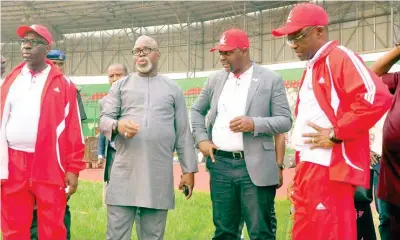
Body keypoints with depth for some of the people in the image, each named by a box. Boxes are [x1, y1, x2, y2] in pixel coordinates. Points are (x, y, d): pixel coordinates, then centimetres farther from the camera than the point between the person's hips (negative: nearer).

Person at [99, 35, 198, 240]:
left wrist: (189, 169, 7)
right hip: (125, 172, 0)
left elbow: (183, 133, 11)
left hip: (159, 175, 0)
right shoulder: (121, 85, 12)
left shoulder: (173, 89, 13)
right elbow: (104, 119, 4)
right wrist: (117, 125, -19)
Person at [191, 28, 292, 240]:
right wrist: (201, 139, 7)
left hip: (255, 167, -4)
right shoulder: (215, 79, 11)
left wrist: (254, 124, -18)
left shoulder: (271, 80, -1)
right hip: (221, 164, 4)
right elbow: (196, 110, 23)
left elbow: (285, 121, -2)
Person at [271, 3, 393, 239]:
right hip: (307, 166, 10)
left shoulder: (340, 57, -8)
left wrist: (336, 133, -19)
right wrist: (299, 164, 18)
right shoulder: (311, 68, 21)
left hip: (331, 168, -10)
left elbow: (376, 97, -22)